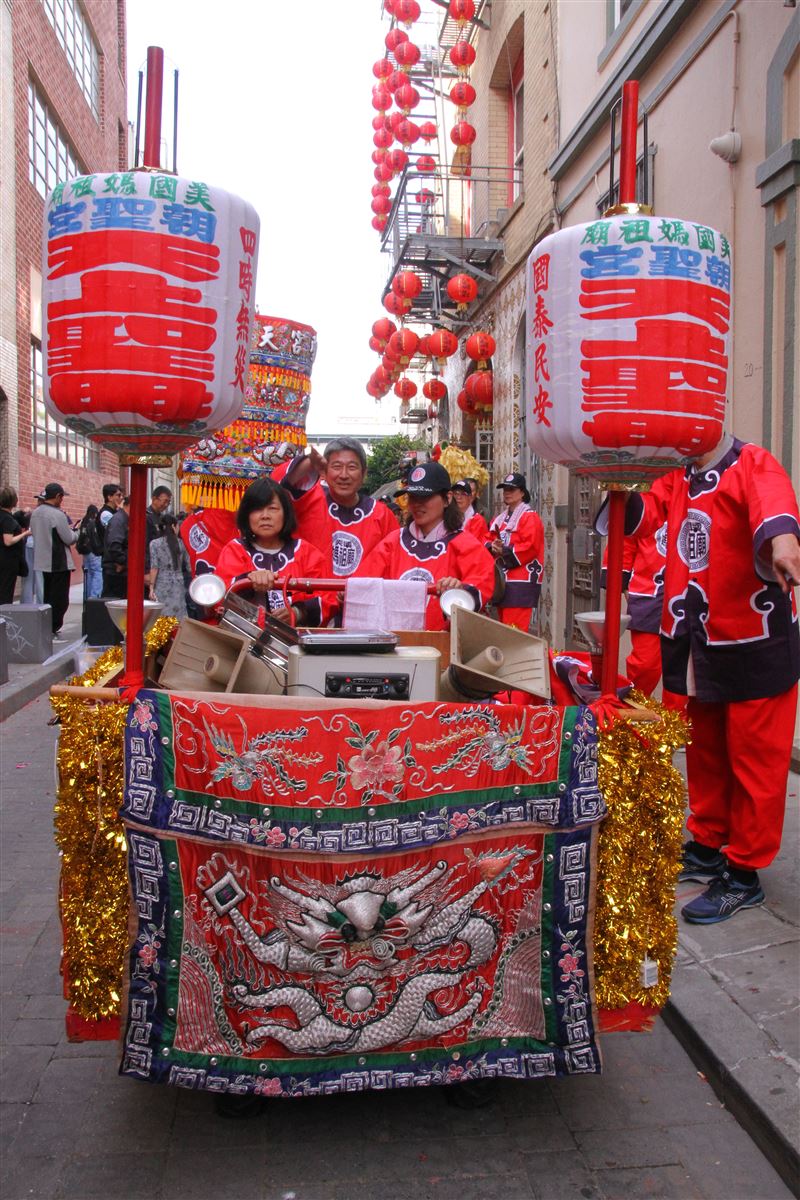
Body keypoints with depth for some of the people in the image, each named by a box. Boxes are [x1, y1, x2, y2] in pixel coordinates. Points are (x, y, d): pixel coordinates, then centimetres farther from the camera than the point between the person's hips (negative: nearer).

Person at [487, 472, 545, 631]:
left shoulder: (530, 517, -6)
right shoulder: (500, 518, 20)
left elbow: (530, 547, -17)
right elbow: (489, 540, 18)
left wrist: (505, 552, -15)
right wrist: (493, 547, -5)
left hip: (521, 582, -9)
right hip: (503, 580, 9)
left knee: (514, 631, -14)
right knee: (503, 627, 13)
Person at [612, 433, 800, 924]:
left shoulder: (753, 464, -11)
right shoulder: (679, 478, 11)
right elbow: (643, 514, 0)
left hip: (754, 643, -7)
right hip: (695, 643, 7)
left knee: (754, 758, 3)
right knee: (704, 753, 18)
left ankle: (744, 874, 13)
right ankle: (708, 848, 34)